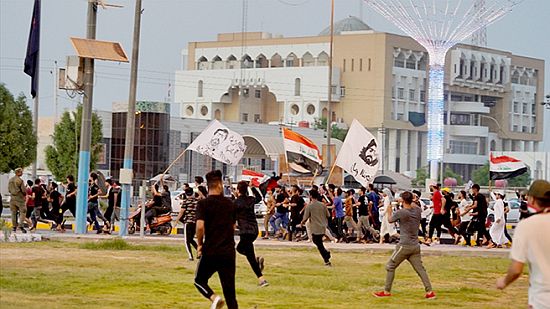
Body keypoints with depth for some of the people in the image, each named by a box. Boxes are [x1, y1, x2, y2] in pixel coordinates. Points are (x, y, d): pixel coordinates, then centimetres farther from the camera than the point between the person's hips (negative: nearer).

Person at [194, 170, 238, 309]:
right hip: (229, 252, 3)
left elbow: (200, 226, -17)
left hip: (210, 251, -3)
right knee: (229, 290, 7)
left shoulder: (203, 204, -6)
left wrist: (199, 244, -4)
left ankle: (214, 298, -11)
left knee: (199, 280, 16)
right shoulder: (229, 203, 8)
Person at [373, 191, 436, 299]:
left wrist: (389, 212, 25)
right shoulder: (417, 210, 0)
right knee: (420, 269, 5)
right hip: (415, 246, 5)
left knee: (390, 267, 8)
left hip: (404, 246, -5)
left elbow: (390, 220, 7)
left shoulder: (400, 212, -14)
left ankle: (387, 291, 12)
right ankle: (429, 291, -3)